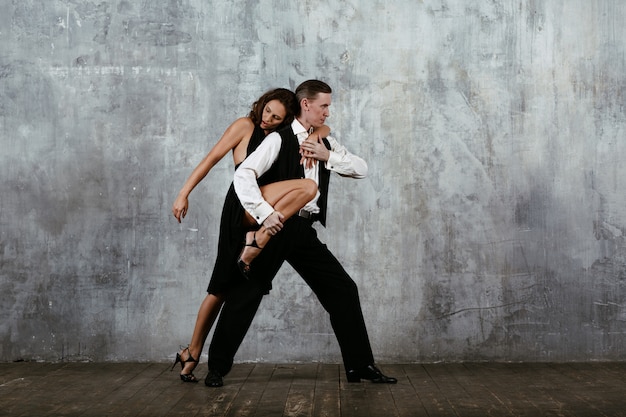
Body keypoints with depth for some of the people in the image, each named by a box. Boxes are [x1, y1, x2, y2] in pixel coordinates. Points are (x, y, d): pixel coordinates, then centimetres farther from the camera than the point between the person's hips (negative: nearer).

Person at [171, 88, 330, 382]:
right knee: (307, 187, -24)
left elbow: (323, 129, 21)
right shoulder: (245, 126, 2)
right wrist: (184, 193, -6)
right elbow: (211, 159, 0)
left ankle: (191, 355, 13)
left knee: (221, 287, 6)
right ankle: (259, 239, -25)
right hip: (244, 202, -6)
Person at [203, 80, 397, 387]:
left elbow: (361, 169, 7)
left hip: (304, 230, 6)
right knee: (246, 293, -4)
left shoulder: (325, 143, 13)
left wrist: (328, 156, -7)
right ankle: (217, 367, 11)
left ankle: (360, 365, 14)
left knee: (344, 291, 4)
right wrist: (265, 213, -26)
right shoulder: (279, 140, -8)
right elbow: (243, 175, -18)